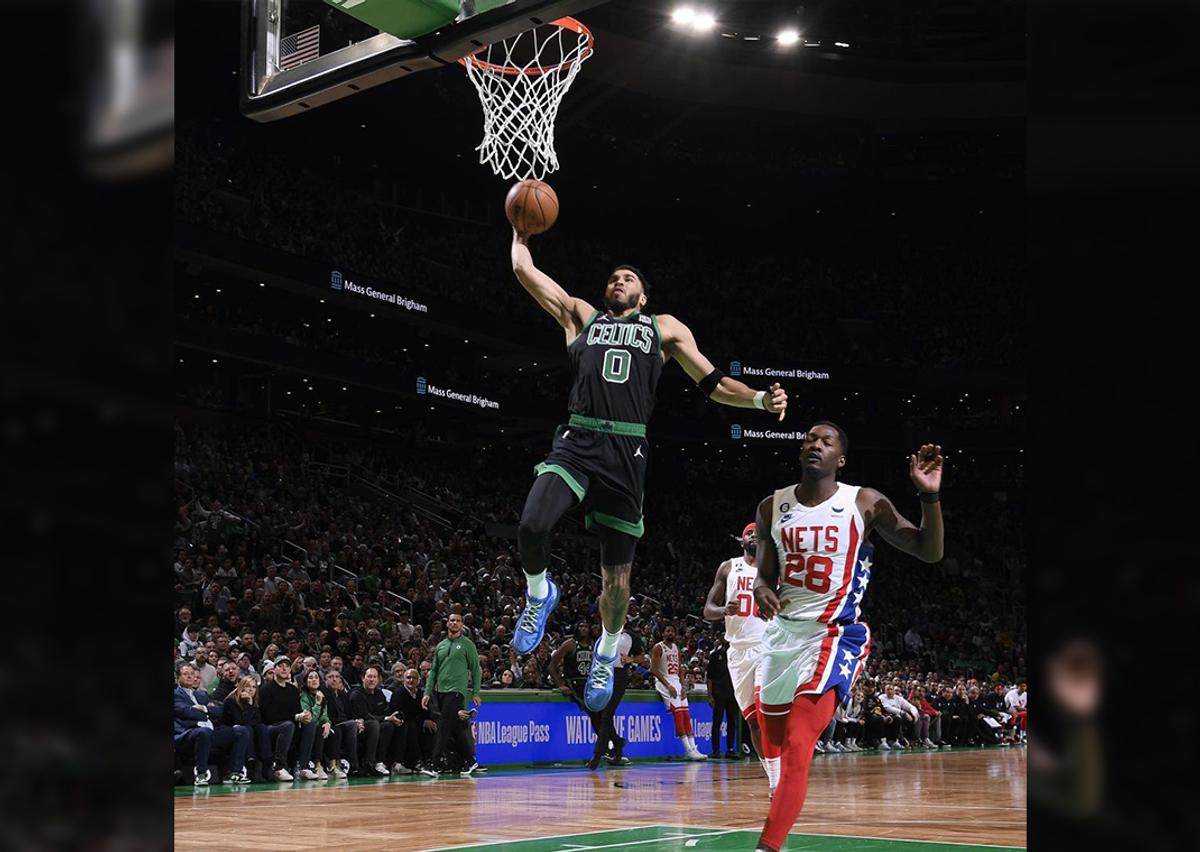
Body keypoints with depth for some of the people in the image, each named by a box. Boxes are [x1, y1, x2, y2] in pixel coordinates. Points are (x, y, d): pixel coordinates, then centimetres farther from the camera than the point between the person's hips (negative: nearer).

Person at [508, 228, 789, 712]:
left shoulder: (665, 328, 21)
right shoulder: (582, 316, 22)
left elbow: (714, 385, 18)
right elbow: (524, 269, 21)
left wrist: (761, 399, 4)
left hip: (626, 453, 0)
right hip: (577, 441, 0)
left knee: (616, 577, 4)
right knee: (532, 525, -28)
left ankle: (607, 653, 32)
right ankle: (539, 594, 5)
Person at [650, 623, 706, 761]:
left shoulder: (676, 648, 14)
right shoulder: (658, 648, -8)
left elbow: (679, 669, 16)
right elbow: (654, 669, -15)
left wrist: (682, 687, 2)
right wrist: (668, 686, -21)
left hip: (676, 682, 8)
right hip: (664, 683, -7)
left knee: (686, 715, 1)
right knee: (678, 713, -17)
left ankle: (693, 748, 0)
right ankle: (688, 750, -18)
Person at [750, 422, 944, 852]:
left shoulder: (865, 504, -6)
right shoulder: (772, 507, 4)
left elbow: (929, 551, -4)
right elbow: (765, 575, 11)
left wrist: (929, 495, -20)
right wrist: (762, 591, -13)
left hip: (834, 635, -5)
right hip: (783, 633, 5)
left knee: (797, 747, -19)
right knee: (775, 738, 15)